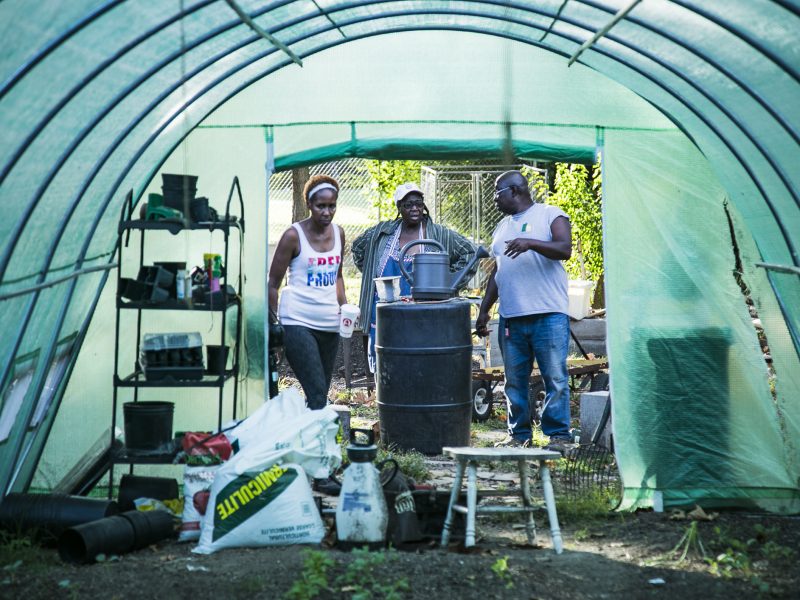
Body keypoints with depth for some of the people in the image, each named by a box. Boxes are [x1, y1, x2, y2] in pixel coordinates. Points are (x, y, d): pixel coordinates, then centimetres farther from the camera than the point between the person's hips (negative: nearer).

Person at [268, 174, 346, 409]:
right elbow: (273, 283, -2)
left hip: (329, 323, 6)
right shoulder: (294, 236, -6)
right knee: (317, 394, -16)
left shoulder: (338, 233, 10)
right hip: (298, 323, -6)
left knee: (322, 393, 9)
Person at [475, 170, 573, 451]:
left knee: (555, 378, -4)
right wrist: (484, 310, 17)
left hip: (548, 314, -6)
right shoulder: (502, 227, 22)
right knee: (514, 381, 7)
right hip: (510, 317, 6)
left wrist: (531, 243, -26)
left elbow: (565, 249, -13)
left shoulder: (551, 215, 3)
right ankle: (518, 435, 15)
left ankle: (559, 435, 3)